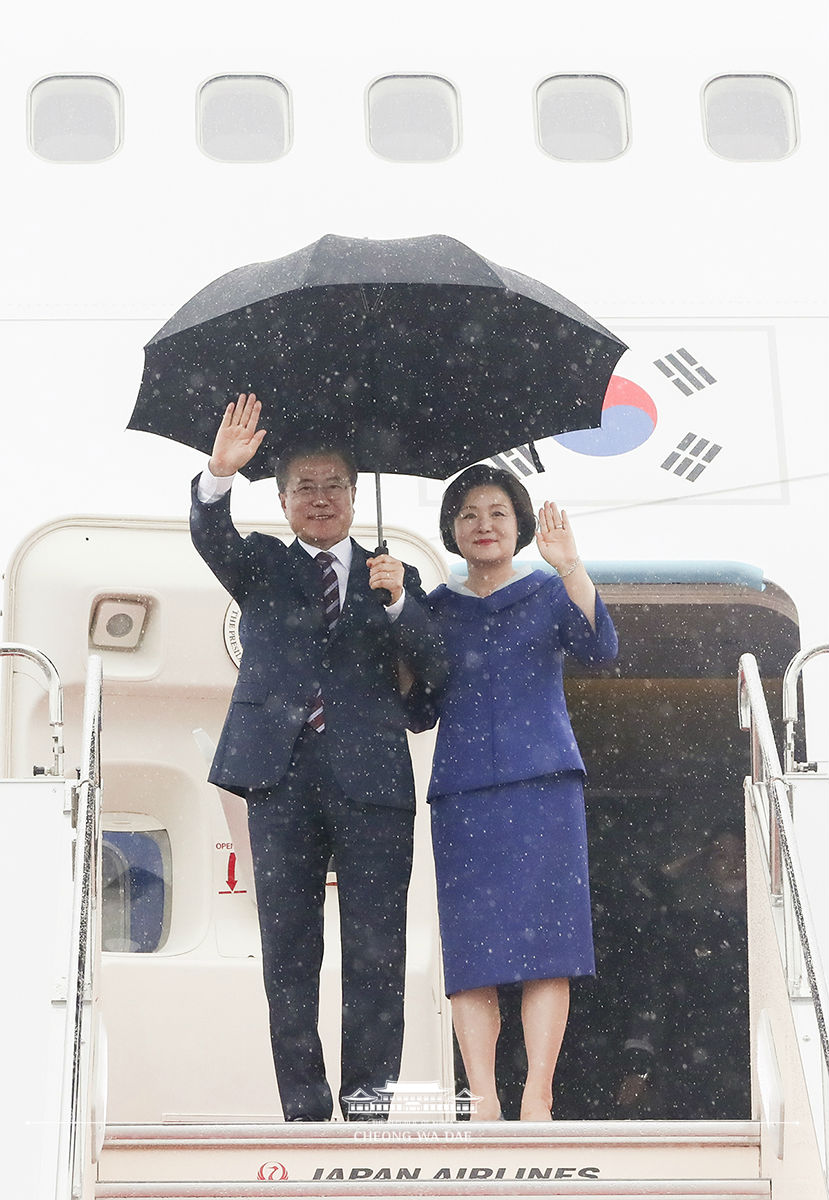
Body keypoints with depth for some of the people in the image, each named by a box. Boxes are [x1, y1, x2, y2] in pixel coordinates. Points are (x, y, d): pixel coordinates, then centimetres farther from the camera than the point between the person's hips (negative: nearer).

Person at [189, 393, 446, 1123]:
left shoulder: (393, 577, 18)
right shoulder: (261, 566, 17)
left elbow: (433, 672, 7)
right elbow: (211, 536, -5)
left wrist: (397, 600, -10)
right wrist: (222, 470, -25)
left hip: (371, 779, 0)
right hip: (282, 775, 0)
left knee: (377, 952, -5)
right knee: (288, 952, 0)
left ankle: (371, 1104, -4)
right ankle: (305, 1111, 3)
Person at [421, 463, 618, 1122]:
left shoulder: (549, 593, 10)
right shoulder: (437, 610, 15)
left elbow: (600, 647, -10)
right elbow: (421, 709, 15)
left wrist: (571, 568, -23)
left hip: (543, 781, -2)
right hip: (463, 789, 2)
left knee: (544, 939, -9)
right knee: (471, 944, -6)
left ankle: (537, 1098, -10)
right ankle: (483, 1102, -8)